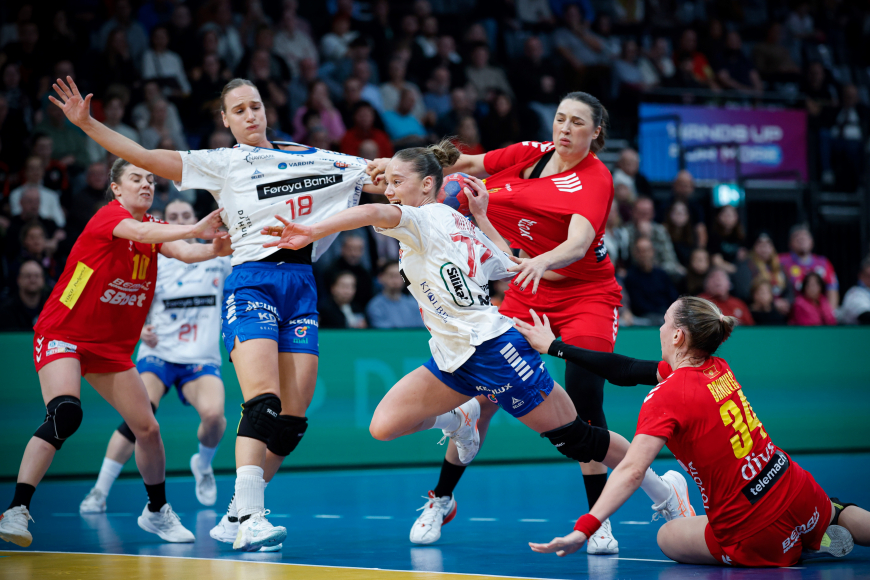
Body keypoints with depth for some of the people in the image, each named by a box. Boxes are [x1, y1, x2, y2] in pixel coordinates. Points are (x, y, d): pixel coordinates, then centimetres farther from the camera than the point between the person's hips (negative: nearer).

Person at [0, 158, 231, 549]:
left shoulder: (154, 226, 5)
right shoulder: (109, 215, -15)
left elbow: (183, 251, -14)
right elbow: (138, 232, -36)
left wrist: (213, 249, -36)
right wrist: (193, 229, -50)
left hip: (113, 346, 7)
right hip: (62, 334, -7)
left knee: (147, 428, 5)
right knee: (64, 413, -29)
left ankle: (157, 512, 27)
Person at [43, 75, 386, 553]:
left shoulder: (314, 159, 18)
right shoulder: (223, 164, 8)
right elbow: (146, 158, 0)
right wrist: (86, 123, -9)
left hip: (301, 285, 4)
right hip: (251, 283, -4)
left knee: (292, 419, -3)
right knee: (263, 401, -22)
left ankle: (239, 513, 8)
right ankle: (249, 518, -26)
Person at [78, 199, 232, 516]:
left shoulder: (217, 259, 7)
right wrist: (141, 330, -11)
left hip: (201, 359, 1)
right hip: (158, 353, -1)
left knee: (213, 414, -28)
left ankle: (203, 464, 7)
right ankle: (100, 490, -15)